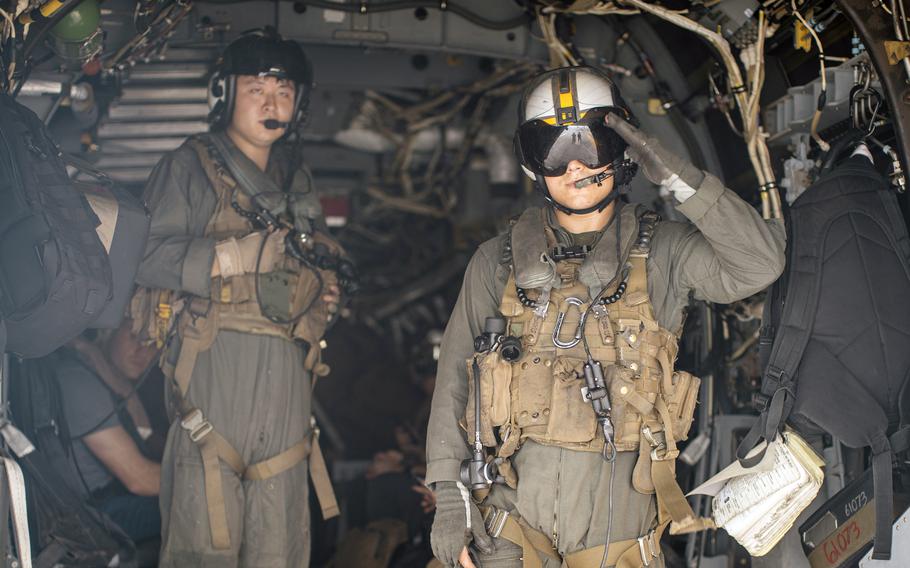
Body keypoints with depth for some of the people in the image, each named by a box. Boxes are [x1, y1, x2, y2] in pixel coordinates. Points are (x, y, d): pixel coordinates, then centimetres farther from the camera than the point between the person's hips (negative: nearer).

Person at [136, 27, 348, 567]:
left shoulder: (296, 178, 24)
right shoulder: (191, 167, 3)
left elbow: (320, 259, 35)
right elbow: (150, 258, -10)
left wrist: (331, 287, 12)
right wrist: (252, 251, -15)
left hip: (285, 372, 6)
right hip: (215, 360, -6)